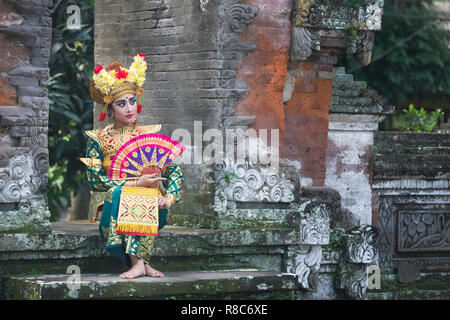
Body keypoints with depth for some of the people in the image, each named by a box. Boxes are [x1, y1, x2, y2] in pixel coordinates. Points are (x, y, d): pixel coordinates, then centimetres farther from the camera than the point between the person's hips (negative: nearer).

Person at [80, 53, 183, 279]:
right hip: (114, 213, -1)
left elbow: (174, 171, 5)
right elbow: (95, 180, -5)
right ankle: (141, 263, -40)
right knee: (118, 192, -34)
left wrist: (169, 198, -16)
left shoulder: (151, 134, 10)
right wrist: (136, 183, -15)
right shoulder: (99, 139, 6)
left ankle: (137, 262, -39)